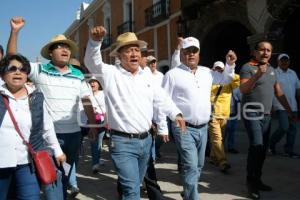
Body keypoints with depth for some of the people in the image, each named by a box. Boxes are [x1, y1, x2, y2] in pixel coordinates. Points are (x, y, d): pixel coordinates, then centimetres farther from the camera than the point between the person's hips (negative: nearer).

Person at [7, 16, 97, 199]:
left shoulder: (78, 75, 7)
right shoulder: (39, 70, -1)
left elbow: (87, 101, 9)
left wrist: (94, 125, 7)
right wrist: (15, 31, -14)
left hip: (73, 133, 3)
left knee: (65, 175, 17)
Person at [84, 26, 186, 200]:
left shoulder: (147, 76, 11)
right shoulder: (111, 73, -5)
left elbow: (161, 98, 14)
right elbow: (92, 62, -21)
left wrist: (176, 113, 0)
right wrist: (95, 41, -39)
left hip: (146, 140, 6)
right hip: (123, 142, -6)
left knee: (136, 184, 21)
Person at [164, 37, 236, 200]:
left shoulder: (206, 72, 11)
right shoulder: (173, 74, -6)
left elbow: (225, 78, 27)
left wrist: (230, 64, 11)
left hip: (203, 128, 6)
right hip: (184, 128, -6)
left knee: (198, 166, 17)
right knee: (191, 167, -13)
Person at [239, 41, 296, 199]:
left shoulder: (271, 69, 16)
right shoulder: (248, 67, -7)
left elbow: (279, 93, 20)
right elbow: (243, 89, -20)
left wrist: (289, 111, 19)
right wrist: (257, 75, -31)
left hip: (266, 115, 7)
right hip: (252, 113, -7)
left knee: (263, 148, 9)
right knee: (256, 146, -16)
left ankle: (257, 179, 21)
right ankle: (251, 182, -5)